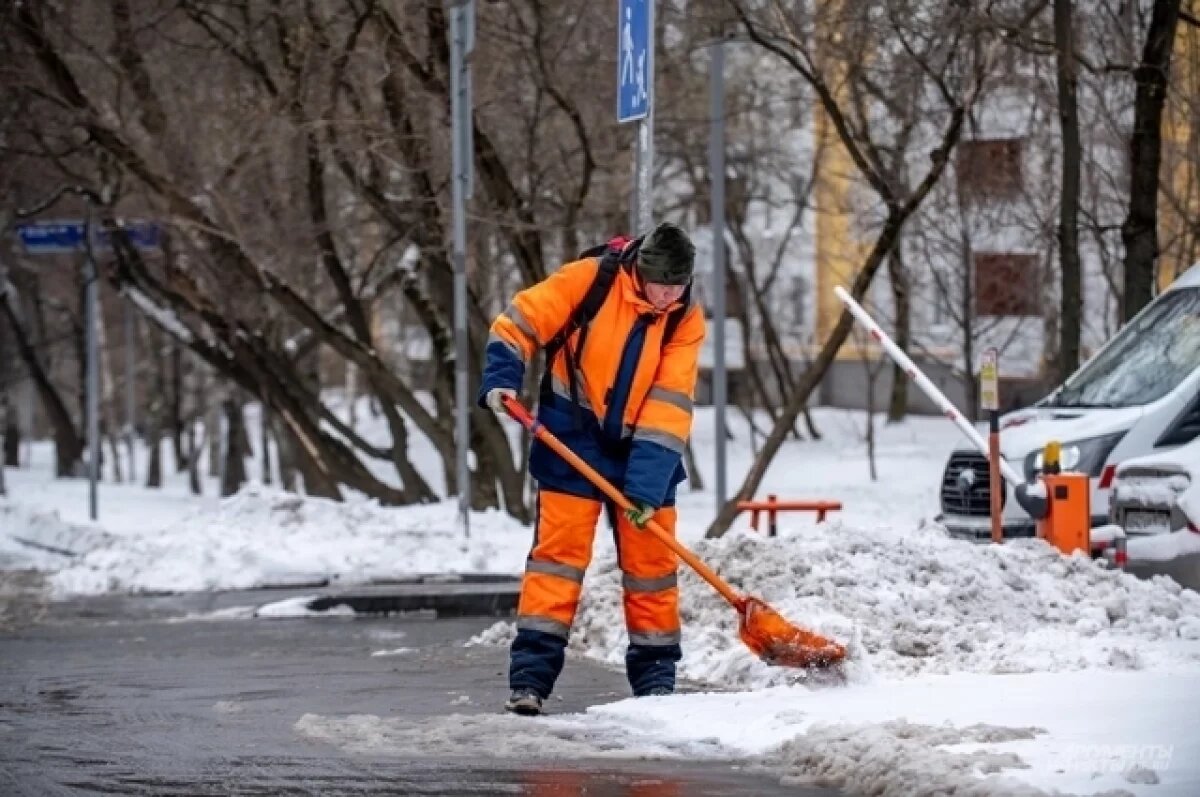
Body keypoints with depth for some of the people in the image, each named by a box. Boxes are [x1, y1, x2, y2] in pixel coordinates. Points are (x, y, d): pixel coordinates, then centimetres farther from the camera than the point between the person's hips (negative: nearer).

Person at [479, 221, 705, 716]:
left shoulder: (686, 321, -7)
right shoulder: (590, 279, -15)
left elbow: (668, 408, -13)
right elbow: (520, 323, -8)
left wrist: (646, 484, -20)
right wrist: (501, 380, -23)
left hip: (643, 449, 3)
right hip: (572, 438, -3)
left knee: (651, 558, 5)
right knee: (558, 548, -8)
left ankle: (655, 671, 16)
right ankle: (531, 674, -10)